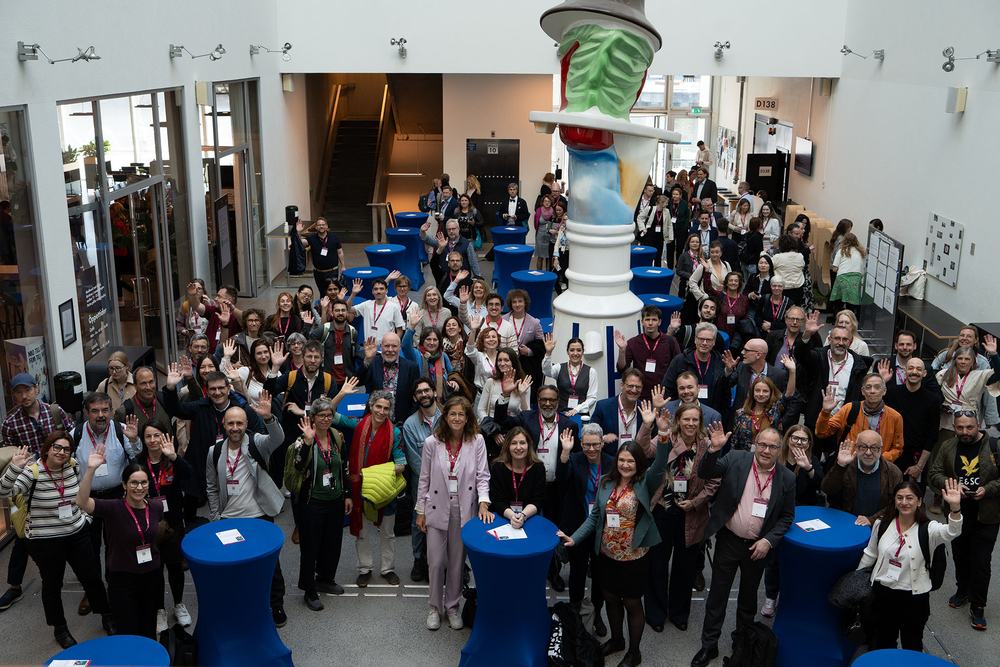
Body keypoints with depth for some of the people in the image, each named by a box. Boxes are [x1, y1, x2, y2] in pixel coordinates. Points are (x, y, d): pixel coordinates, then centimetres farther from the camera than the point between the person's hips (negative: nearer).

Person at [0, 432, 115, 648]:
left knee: (92, 577, 11)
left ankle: (107, 617, 30)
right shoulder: (32, 472, -17)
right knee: (52, 584, 11)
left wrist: (85, 517, 13)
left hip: (77, 534, 4)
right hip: (44, 541, -4)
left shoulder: (73, 466, -2)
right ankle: (59, 628, 31)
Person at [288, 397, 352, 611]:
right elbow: (299, 466, -32)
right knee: (310, 546, 3)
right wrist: (307, 441, -41)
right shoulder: (303, 440, -13)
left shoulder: (337, 437, 2)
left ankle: (325, 578, 39)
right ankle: (309, 591, 18)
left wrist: (348, 495, 11)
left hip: (335, 500, 5)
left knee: (333, 542, 17)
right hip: (312, 502, -5)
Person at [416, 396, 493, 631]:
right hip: (438, 509, 0)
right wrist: (421, 511, 5)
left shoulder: (477, 441, -3)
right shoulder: (432, 443, -2)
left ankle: (452, 606, 27)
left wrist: (483, 503, -17)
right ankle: (435, 607, 22)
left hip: (464, 510, 0)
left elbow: (482, 475, -3)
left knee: (457, 562, 9)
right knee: (435, 562, 2)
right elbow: (424, 479, 4)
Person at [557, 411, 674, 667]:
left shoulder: (645, 483, -12)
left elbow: (660, 465, -31)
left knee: (632, 603, 10)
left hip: (633, 558, -4)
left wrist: (663, 434, -46)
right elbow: (595, 516, 6)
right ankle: (616, 639, 45)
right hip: (606, 554, 4)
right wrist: (574, 538, -4)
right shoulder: (606, 482, 0)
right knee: (610, 598, 20)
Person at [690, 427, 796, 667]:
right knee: (717, 595, 9)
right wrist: (714, 449, -32)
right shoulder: (736, 460, -8)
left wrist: (769, 541, -11)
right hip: (728, 541, -1)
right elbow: (704, 473, -15)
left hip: (758, 547, 1)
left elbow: (787, 516, 1)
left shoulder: (787, 478, -5)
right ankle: (709, 645, 24)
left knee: (749, 597, 19)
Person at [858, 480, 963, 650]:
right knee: (883, 642, 19)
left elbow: (951, 532, -35)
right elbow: (870, 554, 13)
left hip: (914, 598, -3)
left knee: (912, 646, 11)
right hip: (882, 593, 3)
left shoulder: (928, 529, -13)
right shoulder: (882, 525, -2)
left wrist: (955, 507, -53)